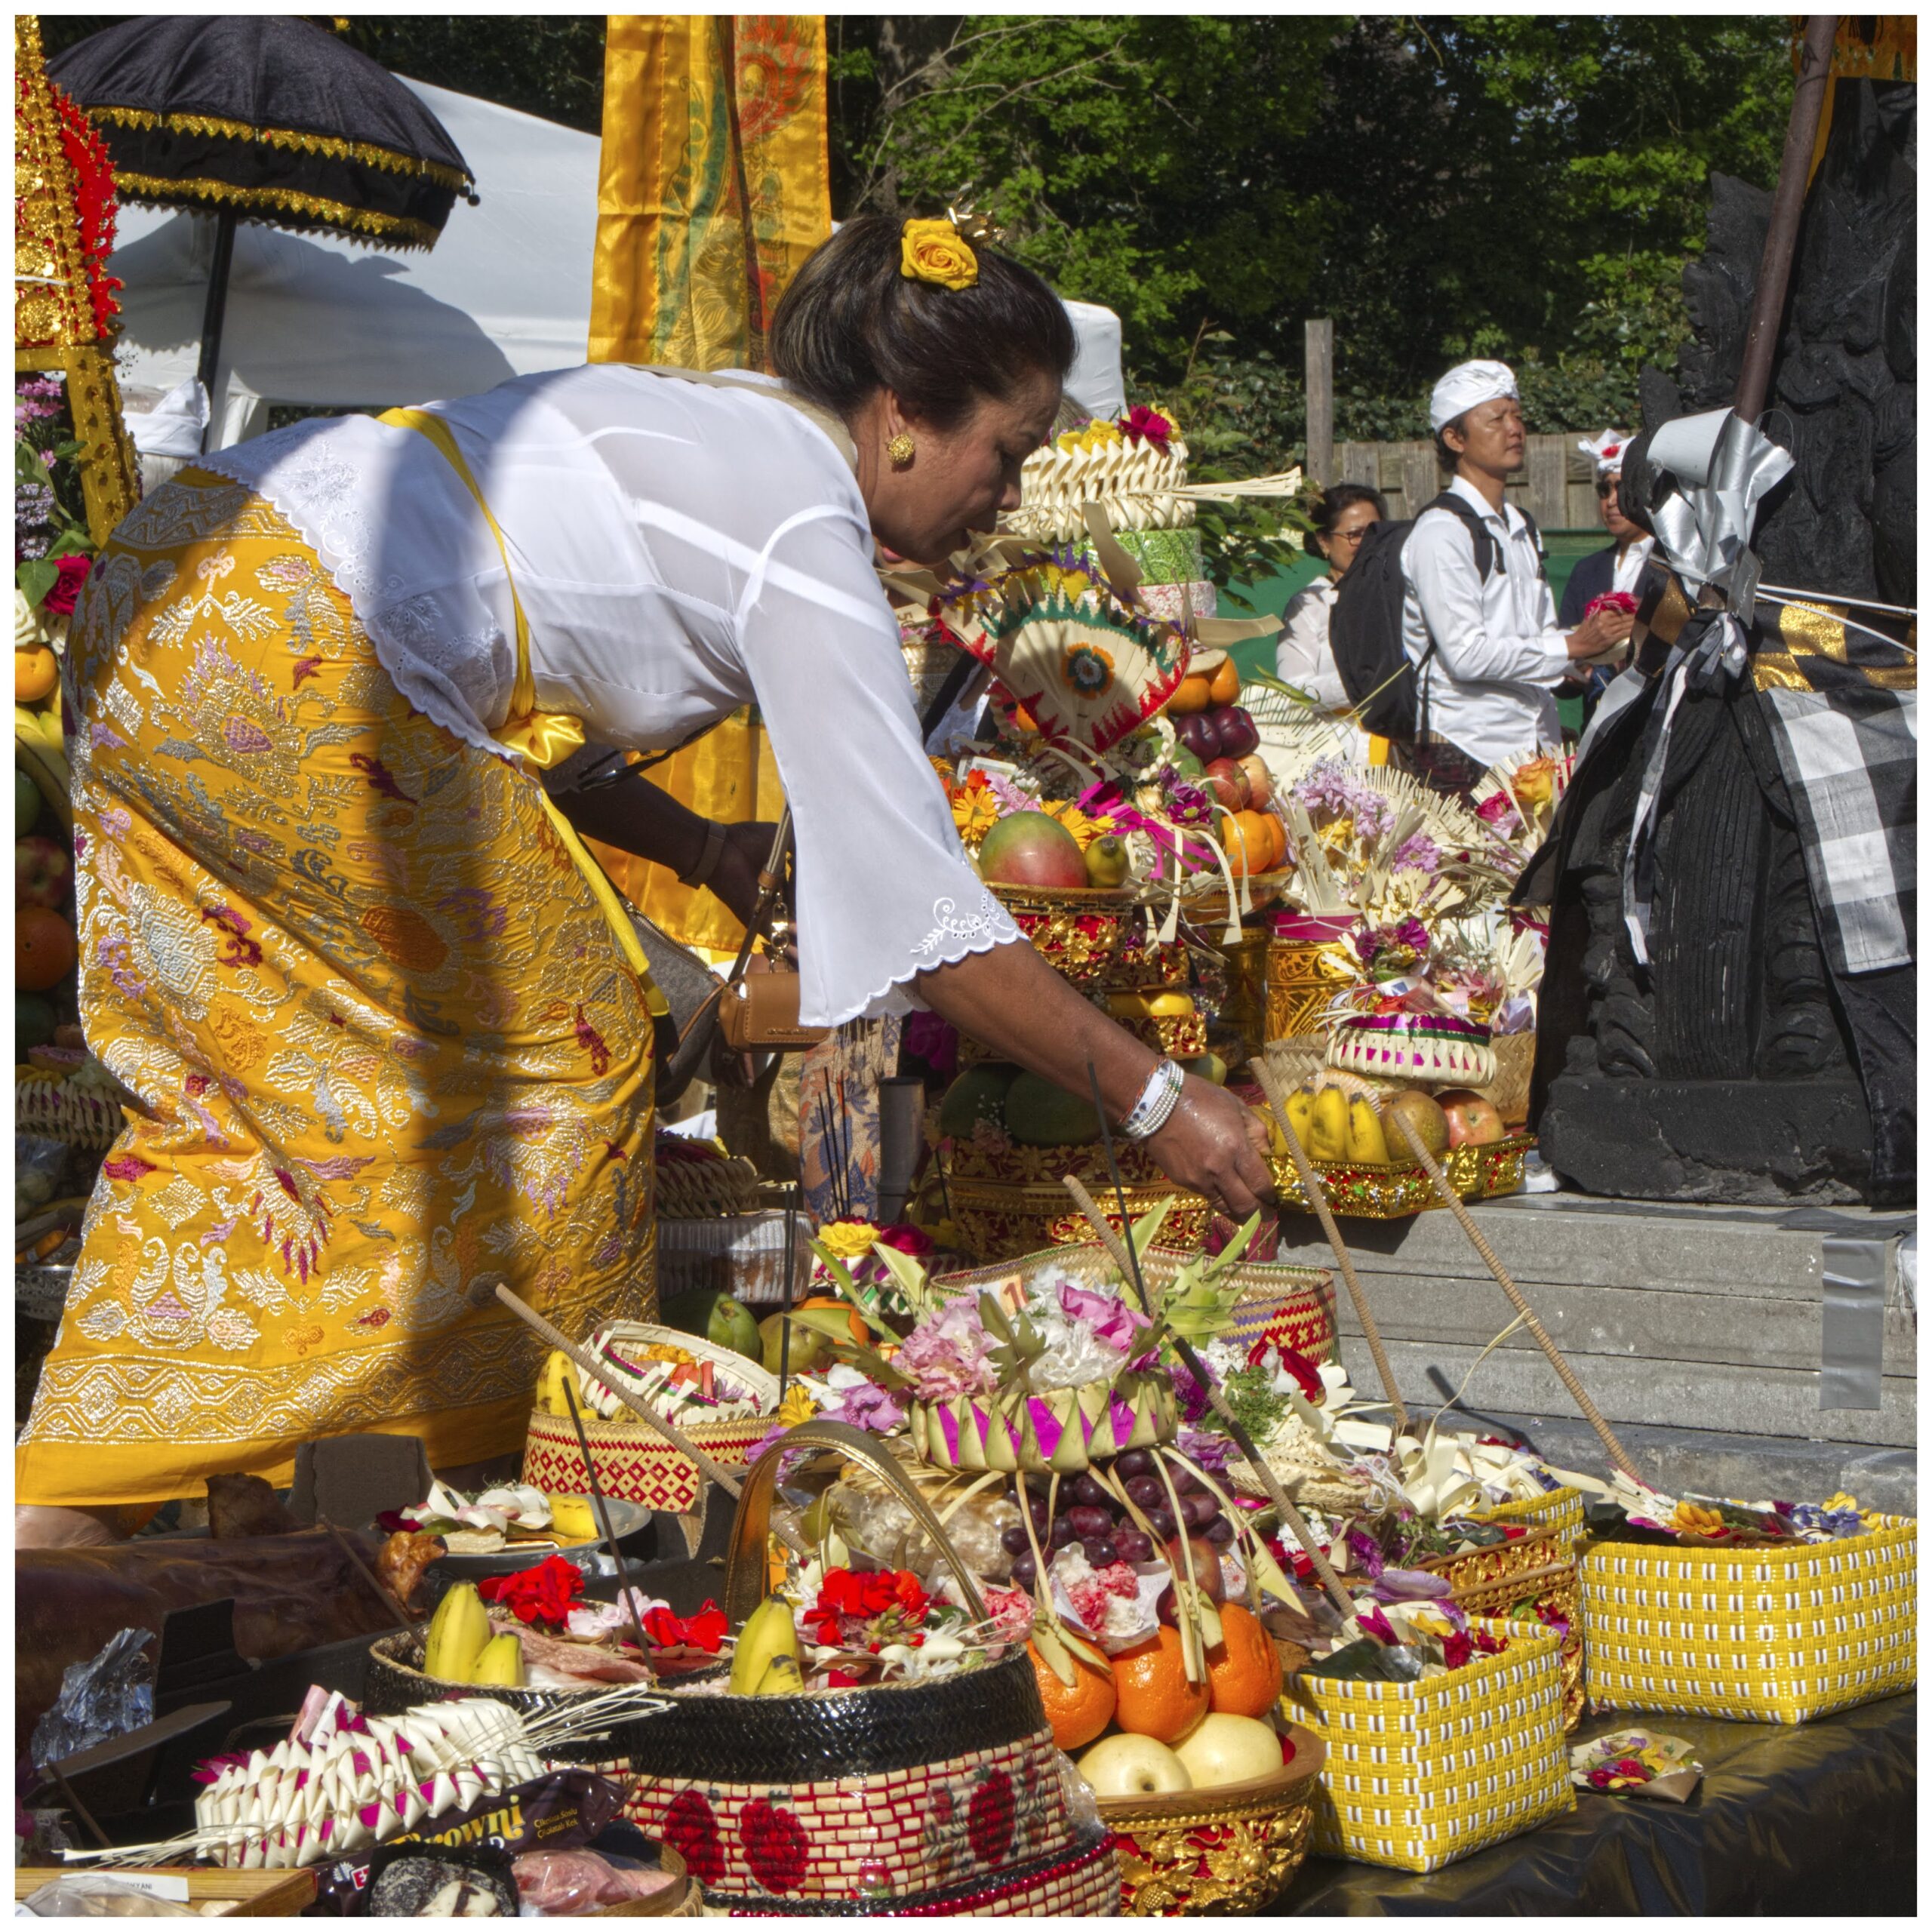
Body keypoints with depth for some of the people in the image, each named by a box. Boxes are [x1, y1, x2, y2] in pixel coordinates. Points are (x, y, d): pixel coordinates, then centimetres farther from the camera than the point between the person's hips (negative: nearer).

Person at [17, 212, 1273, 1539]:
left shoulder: (691, 419, 20)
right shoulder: (807, 536, -7)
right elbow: (920, 914, -10)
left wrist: (708, 850, 16)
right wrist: (1155, 1098, -5)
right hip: (293, 649, -10)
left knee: (243, 1080, 17)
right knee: (562, 1042, 5)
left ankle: (67, 1491, 18)